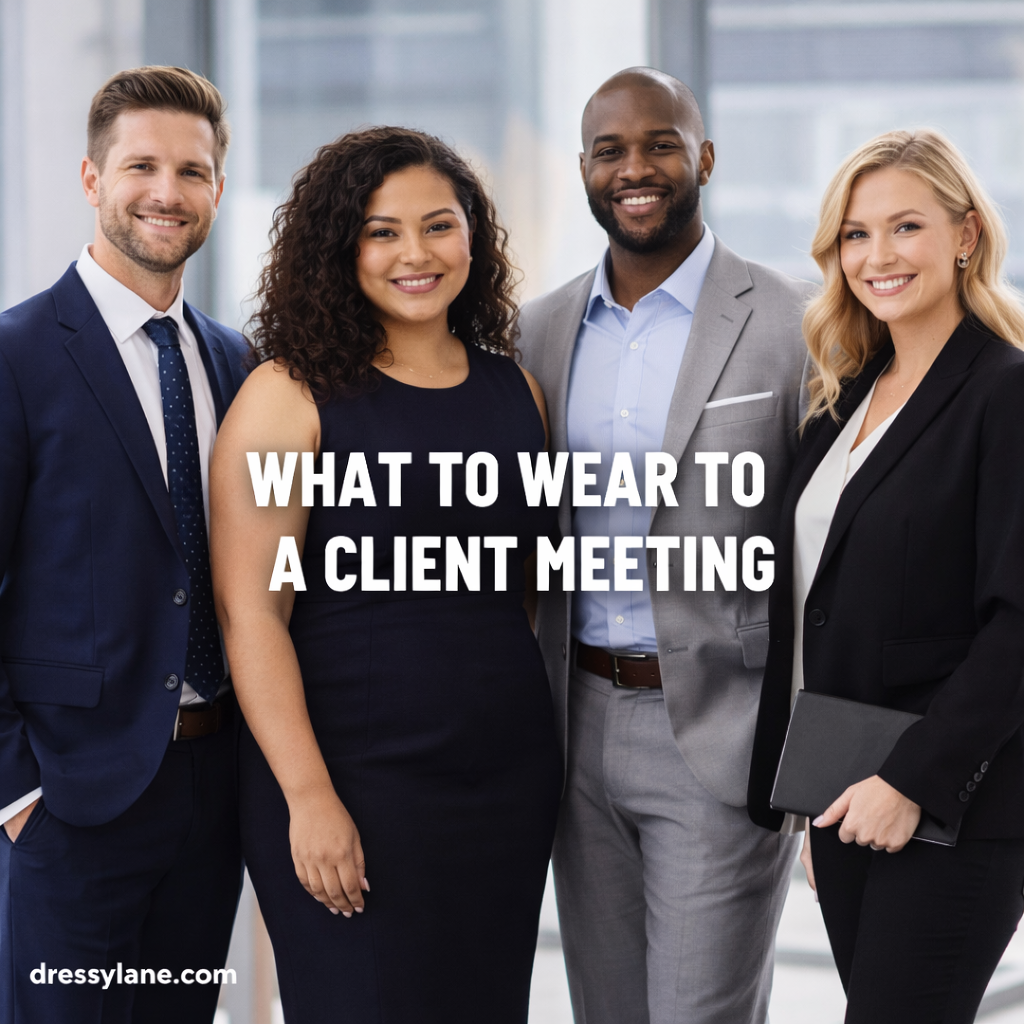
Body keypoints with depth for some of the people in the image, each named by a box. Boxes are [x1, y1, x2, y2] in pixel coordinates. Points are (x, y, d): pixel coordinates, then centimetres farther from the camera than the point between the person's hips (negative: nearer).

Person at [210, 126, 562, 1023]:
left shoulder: (516, 392, 10)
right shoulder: (292, 395, -6)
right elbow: (251, 612, -11)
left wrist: (550, 763, 8)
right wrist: (309, 798, -16)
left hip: (508, 780, 5)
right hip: (349, 777, -5)